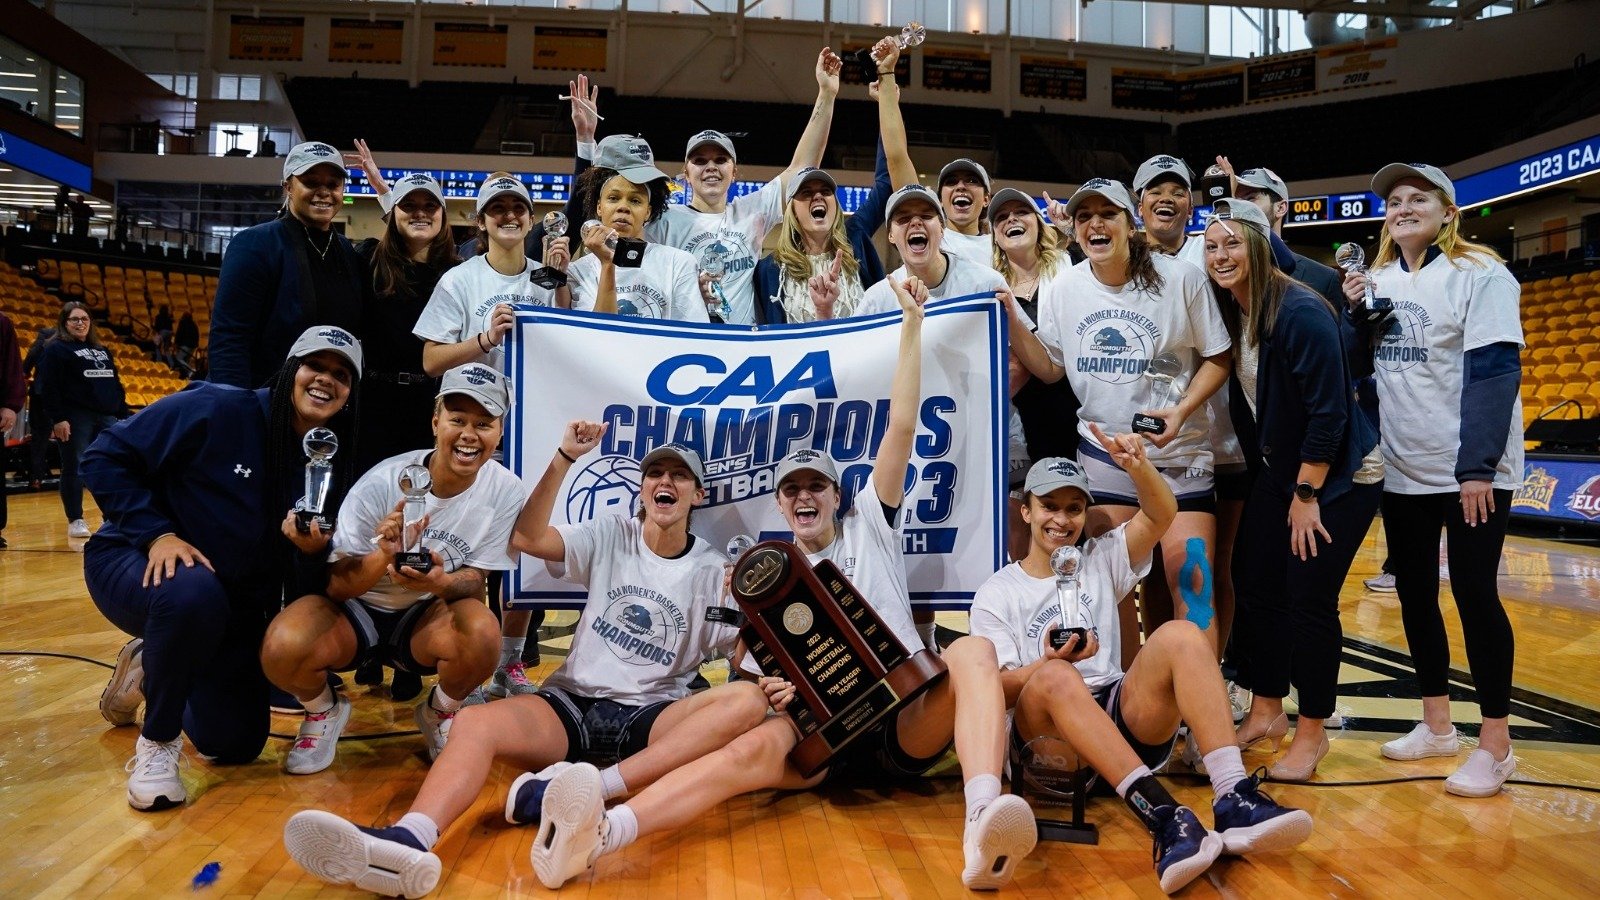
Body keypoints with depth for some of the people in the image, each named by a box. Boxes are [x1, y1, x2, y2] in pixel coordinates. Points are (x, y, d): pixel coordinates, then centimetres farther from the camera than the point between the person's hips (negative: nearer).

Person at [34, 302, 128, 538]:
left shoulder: (102, 351, 20)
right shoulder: (55, 350, -1)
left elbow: (116, 385, 22)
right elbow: (49, 388, -9)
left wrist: (123, 416, 15)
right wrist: (57, 418, -18)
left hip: (107, 418, 6)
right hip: (74, 419, -6)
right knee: (74, 468, 0)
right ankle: (75, 521, 7)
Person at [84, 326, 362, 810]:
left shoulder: (332, 466, -4)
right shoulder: (218, 411, -19)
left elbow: (305, 587, -3)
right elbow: (106, 457, -16)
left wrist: (312, 551, -27)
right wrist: (156, 533, -26)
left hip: (236, 605, 6)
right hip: (142, 565, -5)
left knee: (237, 745, 7)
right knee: (196, 592, -42)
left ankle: (152, 669, 36)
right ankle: (157, 743, -17)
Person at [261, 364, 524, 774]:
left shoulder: (506, 491, -15)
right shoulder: (383, 483, -21)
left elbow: (476, 579, -8)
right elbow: (337, 586, -15)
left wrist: (440, 582, -32)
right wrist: (384, 557, -38)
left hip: (426, 617, 1)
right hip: (355, 612, -1)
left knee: (482, 632, -33)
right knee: (283, 648, -31)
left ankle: (440, 713, 3)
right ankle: (324, 711, 7)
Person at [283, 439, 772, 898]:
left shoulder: (712, 569, 7)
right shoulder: (611, 535, 9)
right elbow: (527, 538, -6)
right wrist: (565, 458, -12)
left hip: (651, 720, -1)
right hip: (574, 704, 1)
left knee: (747, 699, -30)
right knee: (474, 722, -27)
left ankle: (589, 789, -43)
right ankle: (408, 843, -56)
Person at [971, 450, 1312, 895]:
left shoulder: (1100, 559, 18)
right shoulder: (996, 594, 8)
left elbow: (1161, 515, 1)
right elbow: (998, 690, -2)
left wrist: (1137, 465, -18)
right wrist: (1048, 662, -22)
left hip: (1125, 722, 3)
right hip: (1046, 737, -3)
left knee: (1180, 635, -22)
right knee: (1056, 678, -36)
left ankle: (1233, 801, -37)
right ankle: (1163, 818, -50)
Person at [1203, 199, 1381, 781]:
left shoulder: (1300, 312, -22)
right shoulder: (1231, 315, 0)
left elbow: (1328, 411, -22)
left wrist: (1306, 495, -18)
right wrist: (1268, 478, 7)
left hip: (1339, 476, -7)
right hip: (1280, 472, 7)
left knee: (1309, 599, -6)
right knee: (1255, 584, 6)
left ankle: (1312, 731, 11)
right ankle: (1266, 711, 21)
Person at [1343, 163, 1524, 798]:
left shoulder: (1478, 274, -8)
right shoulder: (1377, 280, 10)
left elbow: (1495, 371, -15)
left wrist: (1477, 466, -20)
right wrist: (1351, 313, -4)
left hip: (1471, 471, -6)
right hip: (1401, 470, 6)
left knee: (1474, 594, -3)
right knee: (1414, 594, 11)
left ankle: (1495, 744, 10)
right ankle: (1437, 725, 25)